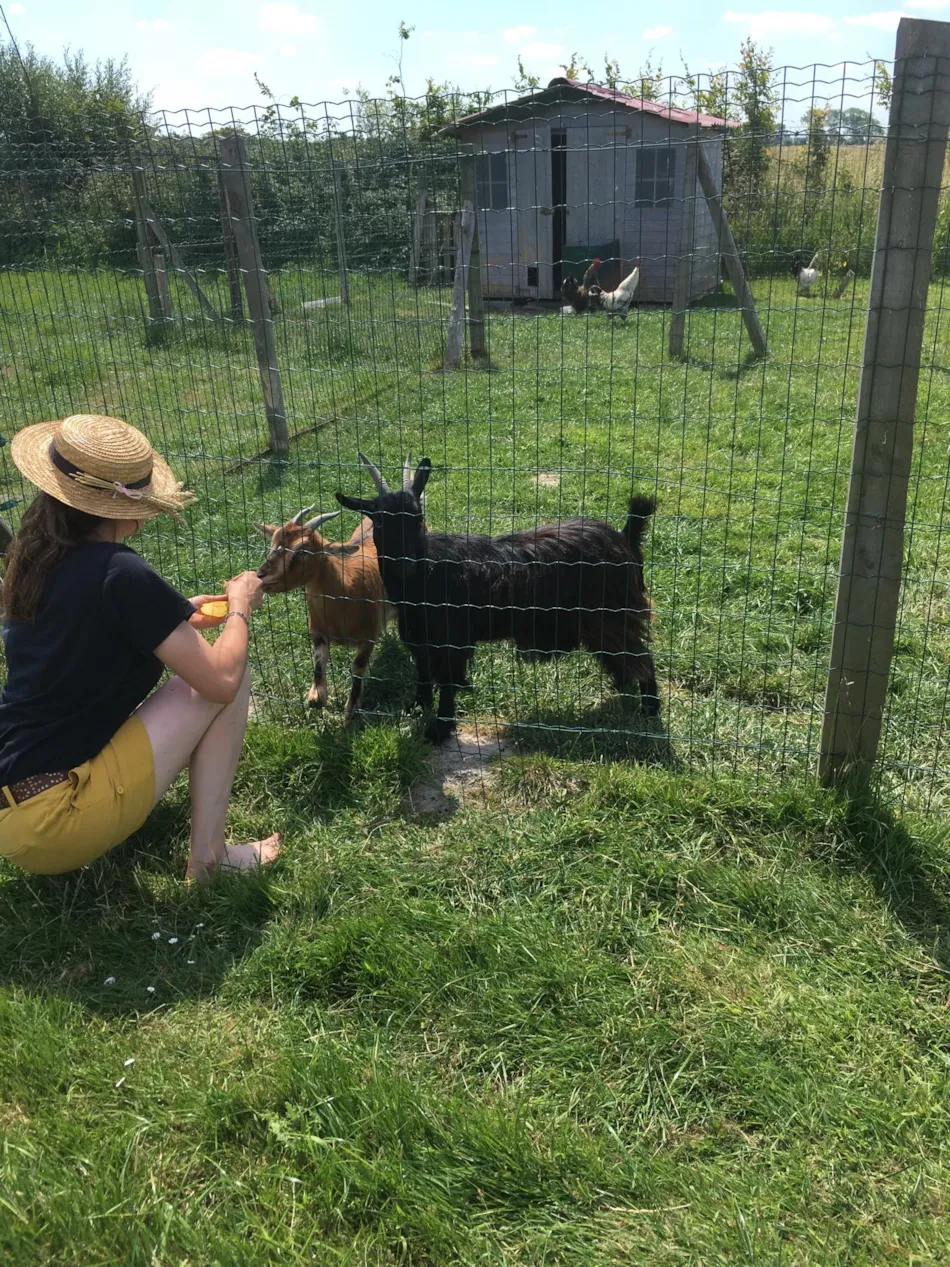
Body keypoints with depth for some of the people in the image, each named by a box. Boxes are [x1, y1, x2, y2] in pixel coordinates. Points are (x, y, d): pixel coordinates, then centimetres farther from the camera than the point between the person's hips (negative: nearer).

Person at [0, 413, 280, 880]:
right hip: (48, 823, -8)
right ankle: (208, 856, 4)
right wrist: (240, 609, 2)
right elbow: (222, 679, -17)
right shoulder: (119, 572, -18)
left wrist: (175, 618, 17)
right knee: (227, 680, -2)